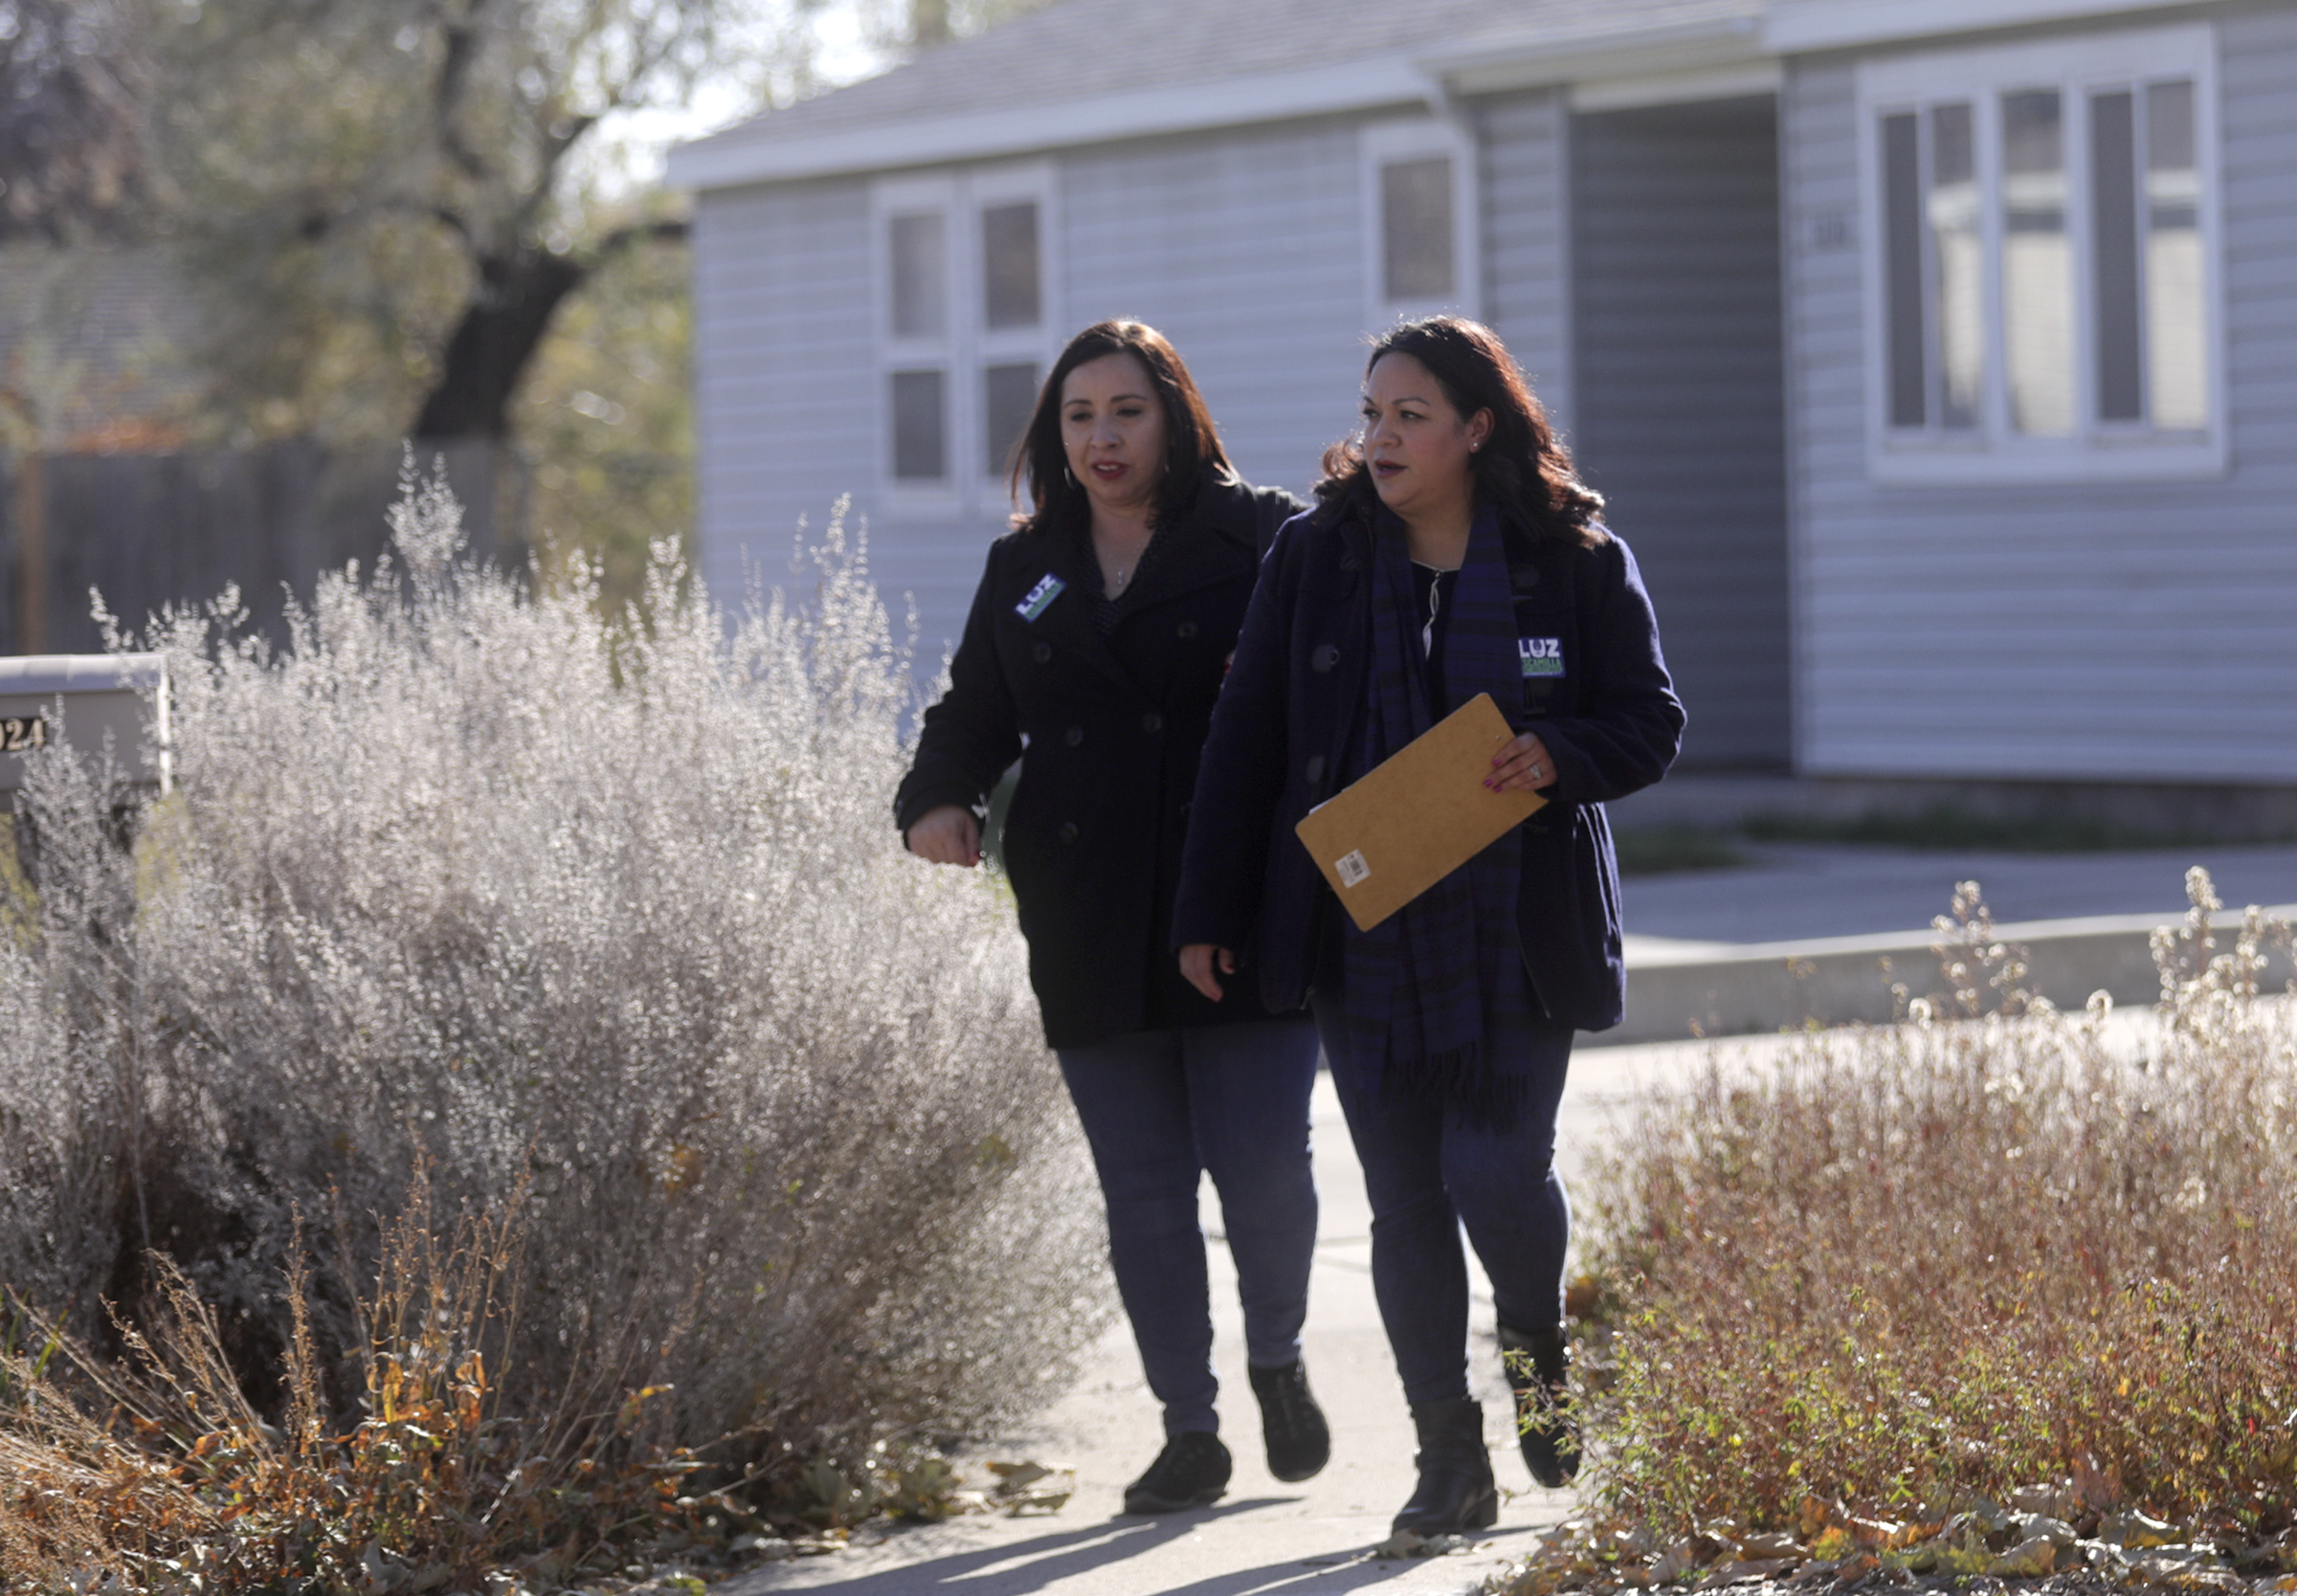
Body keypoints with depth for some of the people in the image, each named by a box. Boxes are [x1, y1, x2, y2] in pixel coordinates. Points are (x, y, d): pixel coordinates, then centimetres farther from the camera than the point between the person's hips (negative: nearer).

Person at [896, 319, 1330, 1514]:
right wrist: (938, 798, -1)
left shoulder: (1259, 542, 0)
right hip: (1092, 942, 4)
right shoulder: (1025, 572, 13)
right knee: (1142, 1193, 7)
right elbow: (974, 712, 18)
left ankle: (1278, 1360, 24)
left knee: (1261, 1167, -5)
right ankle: (1188, 1427, 18)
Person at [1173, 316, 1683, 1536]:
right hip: (1360, 932, 2)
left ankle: (1536, 1350, 22)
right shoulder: (1315, 557, 4)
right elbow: (1247, 740, 5)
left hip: (1517, 932, -2)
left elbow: (1652, 721, 4)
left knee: (1495, 1173, -11)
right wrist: (1209, 911, 2)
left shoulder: (1575, 561, -1)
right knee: (1403, 1199, 3)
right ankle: (1449, 1461, 13)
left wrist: (1560, 756, -17)